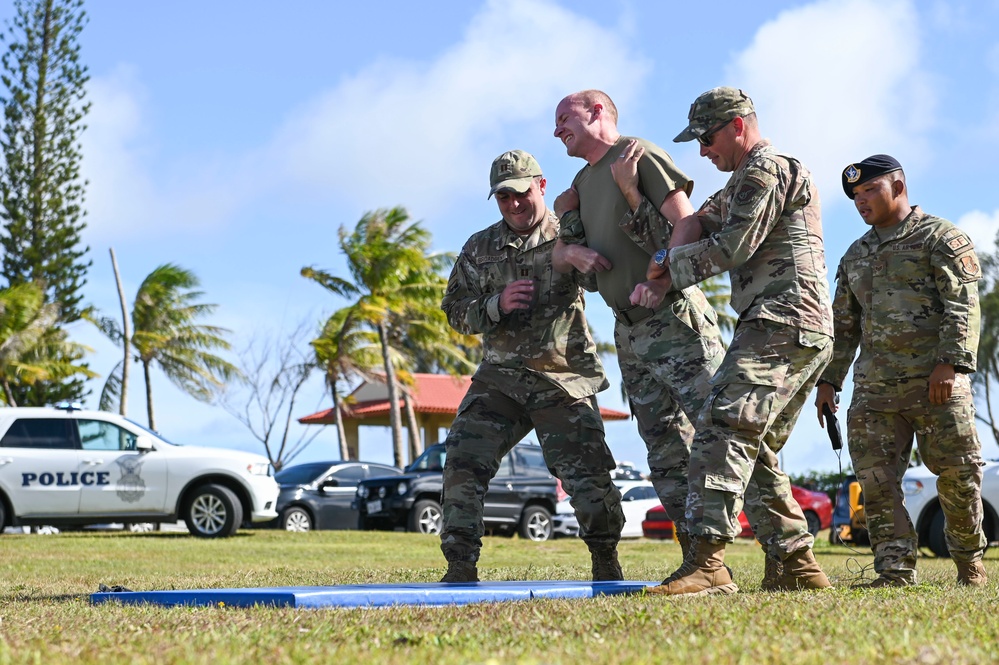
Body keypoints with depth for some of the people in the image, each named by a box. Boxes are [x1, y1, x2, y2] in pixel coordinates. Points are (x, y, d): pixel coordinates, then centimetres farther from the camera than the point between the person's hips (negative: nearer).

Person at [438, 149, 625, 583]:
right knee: (463, 462, -11)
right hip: (499, 379, 3)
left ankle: (606, 564, 16)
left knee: (587, 475, -7)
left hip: (564, 381, -3)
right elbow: (456, 311, 9)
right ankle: (460, 568, -4)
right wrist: (496, 306, -11)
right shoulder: (480, 249, 11)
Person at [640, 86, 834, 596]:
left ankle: (706, 562, -31)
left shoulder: (766, 169, -5)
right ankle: (796, 564, 10)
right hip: (806, 335, 11)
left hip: (780, 325, -11)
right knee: (757, 452, 11)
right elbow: (699, 222, 24)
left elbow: (733, 247, -11)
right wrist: (670, 262, 4)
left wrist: (671, 266, 2)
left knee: (722, 430, -21)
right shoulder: (744, 181, 29)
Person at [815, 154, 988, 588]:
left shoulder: (940, 238, 3)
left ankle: (969, 562, 17)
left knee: (957, 475, -3)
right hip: (874, 388, 5)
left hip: (935, 382, -5)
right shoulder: (855, 256, 23)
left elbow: (963, 305, -7)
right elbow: (843, 325, 25)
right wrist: (829, 380, 16)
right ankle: (896, 572, -6)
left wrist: (952, 362, -19)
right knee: (875, 479, -7)